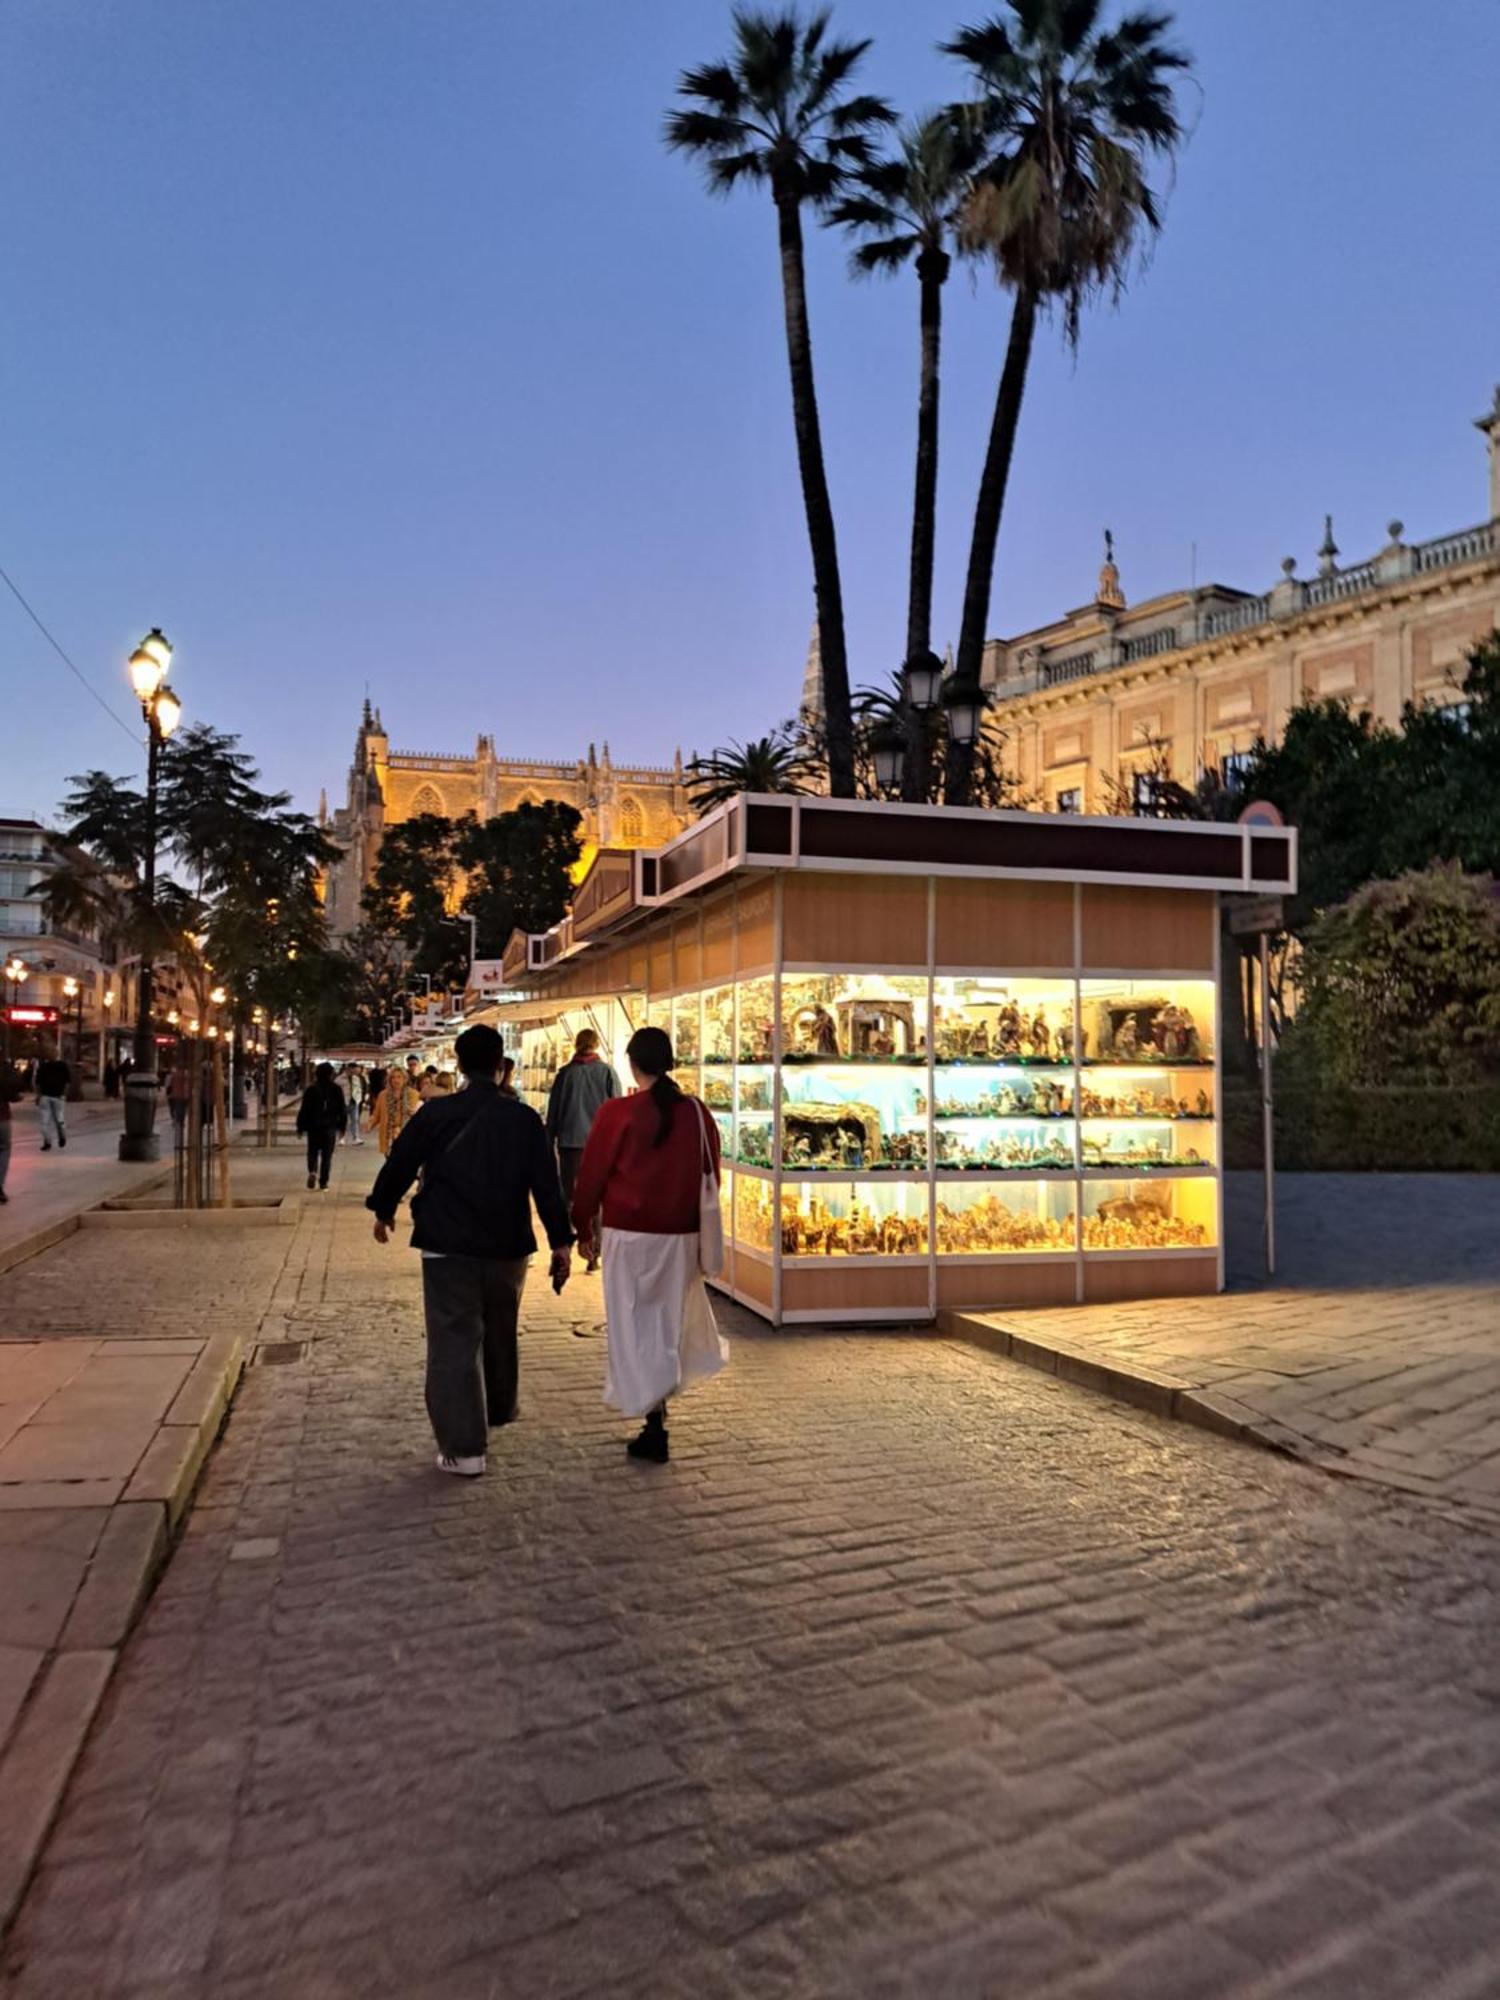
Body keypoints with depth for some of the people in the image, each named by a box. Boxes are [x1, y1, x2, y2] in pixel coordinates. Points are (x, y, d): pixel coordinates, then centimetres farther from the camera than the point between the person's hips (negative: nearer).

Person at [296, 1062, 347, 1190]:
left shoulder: (311, 1089, -5)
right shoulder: (336, 1090, -1)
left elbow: (304, 1110, -4)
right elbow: (342, 1109, 3)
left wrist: (301, 1127, 3)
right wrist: (342, 1126, 11)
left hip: (313, 1127, 0)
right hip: (330, 1127, 1)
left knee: (313, 1152, 13)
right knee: (327, 1155, 7)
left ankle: (312, 1171, -14)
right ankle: (323, 1182, 5)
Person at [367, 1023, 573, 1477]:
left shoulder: (436, 1113, -6)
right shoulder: (524, 1118, -3)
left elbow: (400, 1163, 2)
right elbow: (546, 1183, -6)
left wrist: (383, 1210, 19)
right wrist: (561, 1241, -3)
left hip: (447, 1245, -3)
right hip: (507, 1247, 3)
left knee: (454, 1342, 0)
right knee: (500, 1334, 22)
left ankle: (464, 1447, -3)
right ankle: (497, 1412, 41)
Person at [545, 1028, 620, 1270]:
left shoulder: (565, 1073, 2)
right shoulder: (607, 1073, 1)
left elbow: (553, 1113, 4)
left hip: (570, 1142, 0)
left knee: (568, 1198, 6)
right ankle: (594, 1255, 4)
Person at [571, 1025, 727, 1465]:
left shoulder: (617, 1113, -12)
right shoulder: (697, 1114, -1)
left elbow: (591, 1174, -6)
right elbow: (709, 1177, 8)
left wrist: (584, 1228, 8)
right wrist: (699, 1227, 20)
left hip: (629, 1235, -4)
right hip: (681, 1235, 4)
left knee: (635, 1327, 5)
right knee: (669, 1321, 20)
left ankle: (655, 1429, 3)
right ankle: (658, 1406, 32)